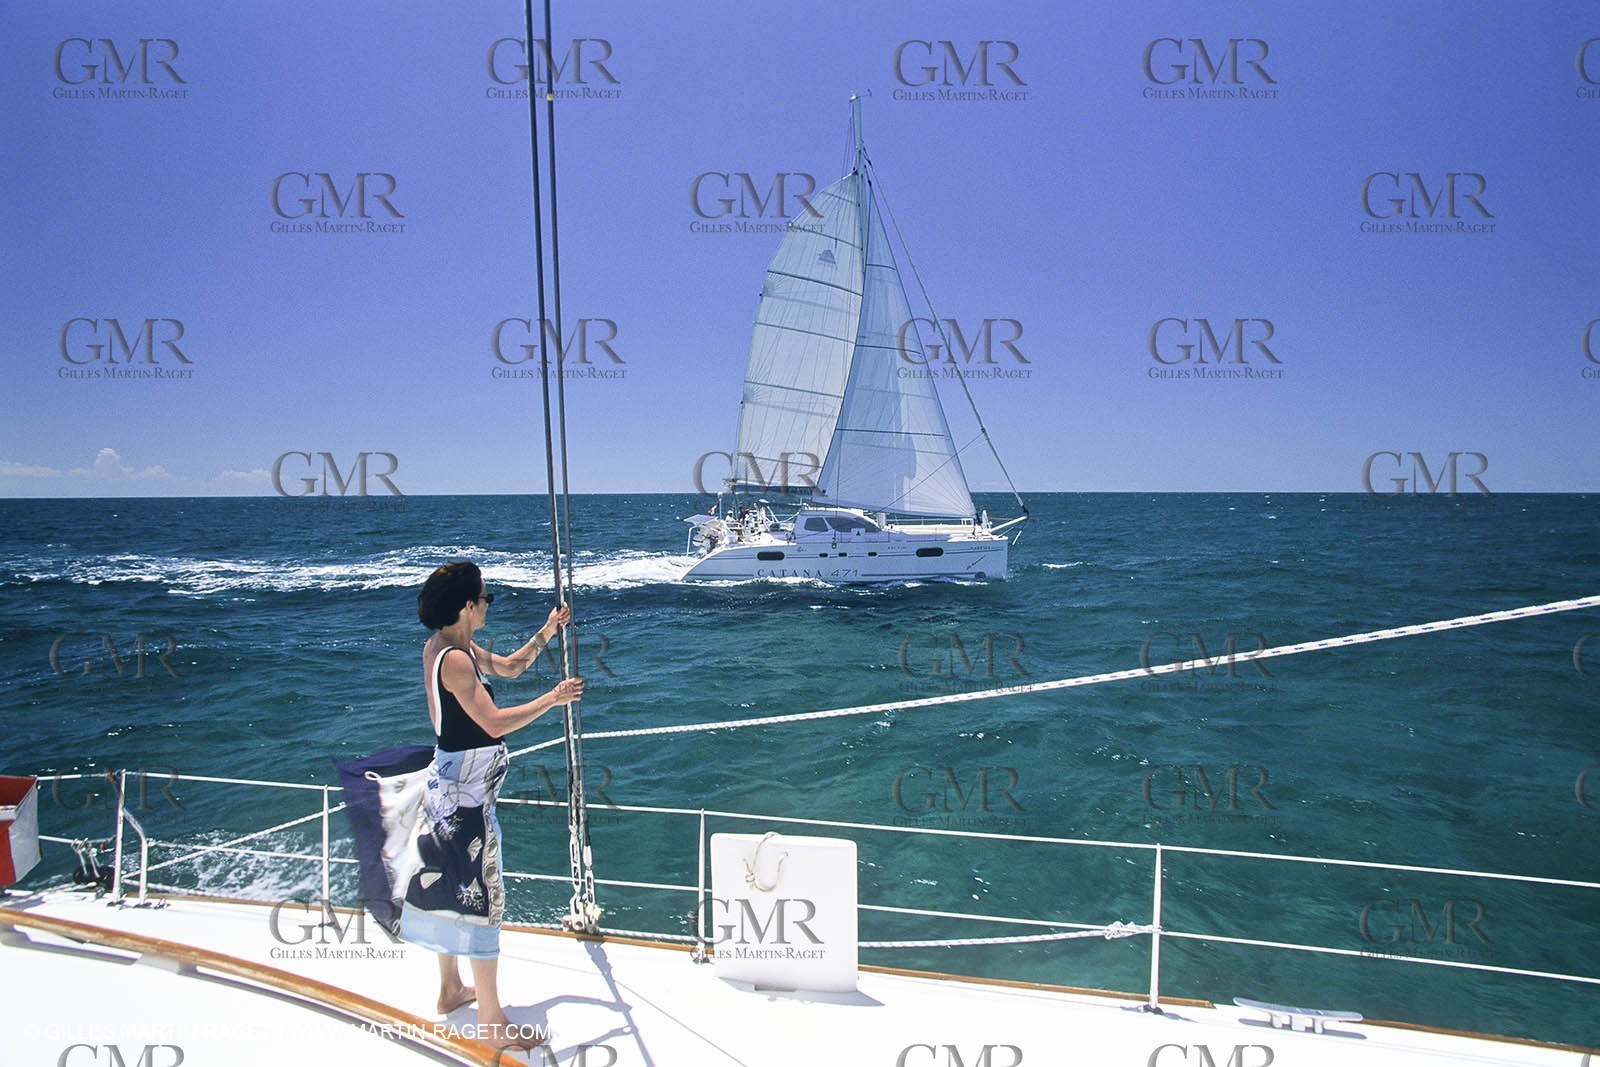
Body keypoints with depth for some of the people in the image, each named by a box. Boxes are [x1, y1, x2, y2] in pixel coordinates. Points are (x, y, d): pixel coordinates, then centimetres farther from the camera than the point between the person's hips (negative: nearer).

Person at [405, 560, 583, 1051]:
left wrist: (545, 632, 11)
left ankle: (451, 989, 37)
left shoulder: (447, 647, 8)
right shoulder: (453, 659, -23)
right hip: (466, 794, -11)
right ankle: (492, 1022, 5)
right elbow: (495, 722, -26)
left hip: (450, 785, 11)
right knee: (479, 897, -4)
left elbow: (508, 666, 20)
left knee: (452, 887, 21)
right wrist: (553, 698, -17)